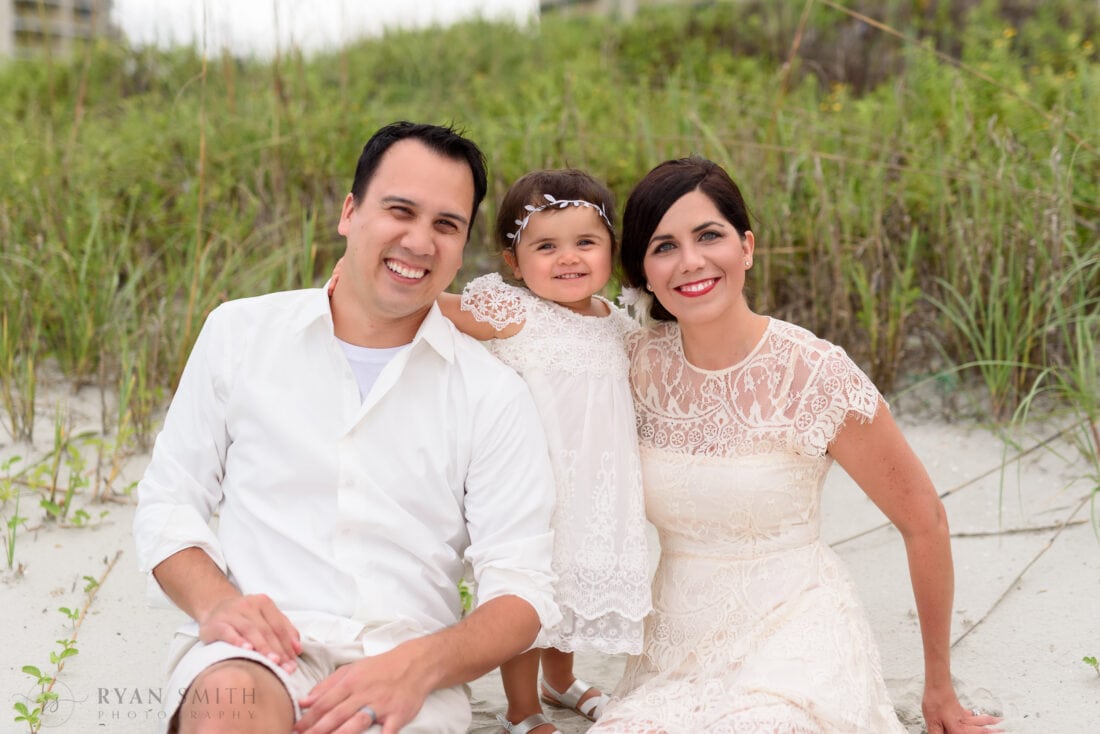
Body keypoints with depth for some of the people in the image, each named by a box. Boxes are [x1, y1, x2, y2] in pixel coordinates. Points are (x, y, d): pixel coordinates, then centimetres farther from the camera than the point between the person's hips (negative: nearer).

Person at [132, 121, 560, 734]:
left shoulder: (496, 395, 5)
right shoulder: (240, 332, 9)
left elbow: (522, 588, 1)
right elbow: (167, 503, 12)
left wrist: (421, 664, -18)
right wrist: (214, 601, -9)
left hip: (407, 670, 1)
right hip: (256, 651, 0)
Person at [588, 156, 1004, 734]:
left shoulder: (816, 376, -14)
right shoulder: (641, 362, -3)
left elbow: (924, 522, -3)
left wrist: (940, 686, 6)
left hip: (792, 637, -2)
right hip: (674, 651, 2)